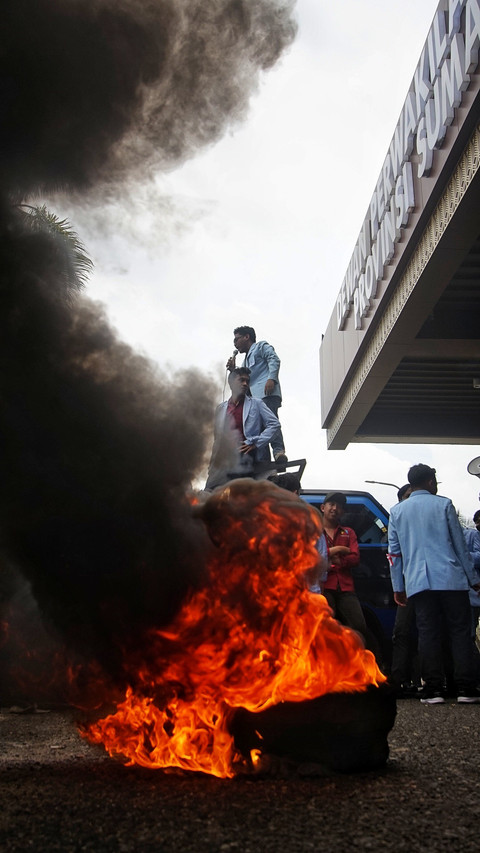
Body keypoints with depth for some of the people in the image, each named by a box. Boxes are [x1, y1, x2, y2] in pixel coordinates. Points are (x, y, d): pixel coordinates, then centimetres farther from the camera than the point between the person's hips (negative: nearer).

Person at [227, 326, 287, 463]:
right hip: (252, 396, 8)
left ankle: (278, 451, -39)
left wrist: (271, 378, -16)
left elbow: (274, 360, 0)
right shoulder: (246, 360, 41)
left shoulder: (261, 346, 18)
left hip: (266, 391, -8)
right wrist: (233, 369, 24)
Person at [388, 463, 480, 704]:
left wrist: (398, 587, 15)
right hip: (451, 579, -2)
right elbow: (460, 544, 5)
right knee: (459, 631, 3)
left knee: (428, 634, 3)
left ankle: (434, 689, 0)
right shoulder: (443, 504, 4)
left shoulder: (397, 511, 11)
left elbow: (394, 552, 10)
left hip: (418, 583, 2)